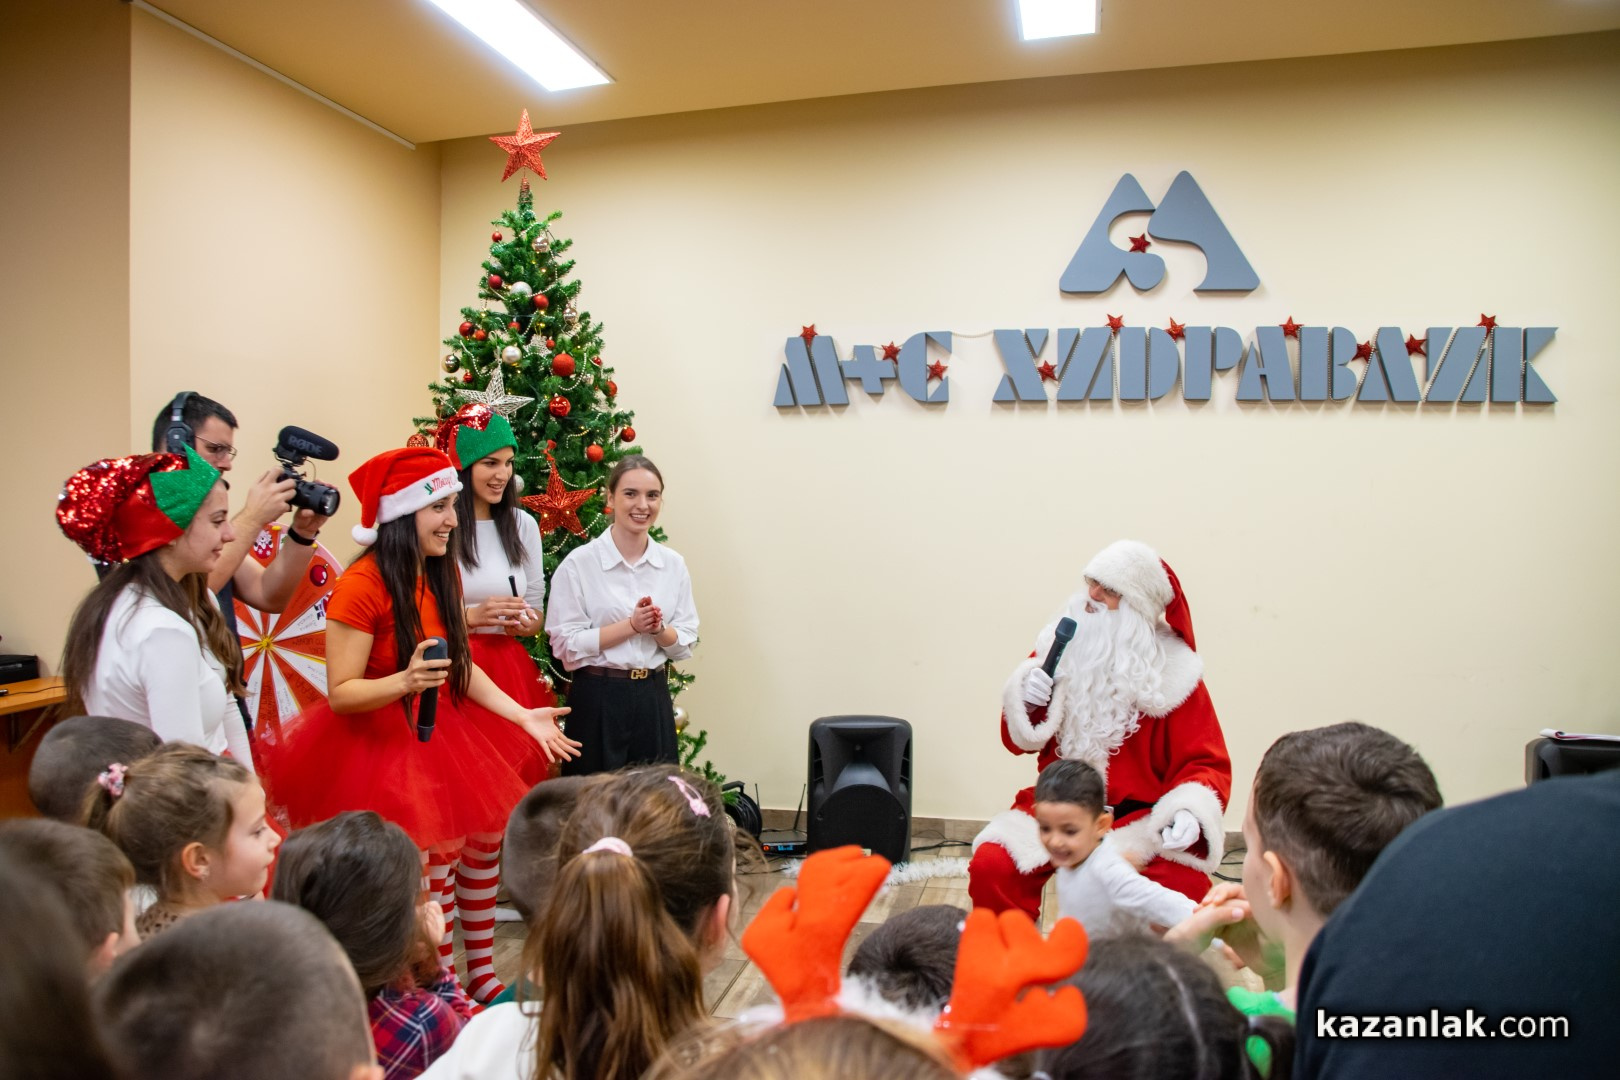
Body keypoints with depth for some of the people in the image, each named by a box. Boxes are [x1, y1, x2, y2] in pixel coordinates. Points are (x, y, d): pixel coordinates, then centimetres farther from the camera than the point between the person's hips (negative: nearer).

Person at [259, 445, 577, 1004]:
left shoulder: (442, 574, 3)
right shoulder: (362, 584, -20)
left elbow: (463, 667, 6)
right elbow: (340, 693, -18)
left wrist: (524, 716, -3)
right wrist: (406, 681, -35)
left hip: (447, 735, 7)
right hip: (383, 745, -7)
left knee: (488, 840, 10)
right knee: (432, 865, -2)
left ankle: (482, 972, 31)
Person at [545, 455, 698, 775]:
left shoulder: (674, 565, 4)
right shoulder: (578, 564, -7)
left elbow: (685, 643, 6)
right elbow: (566, 644, -11)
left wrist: (659, 629, -14)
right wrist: (631, 625, -17)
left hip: (654, 699, 4)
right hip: (598, 700, -3)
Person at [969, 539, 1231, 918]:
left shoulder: (1171, 673, -4)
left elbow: (1208, 765, -3)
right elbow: (1018, 741, 8)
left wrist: (1190, 812, -23)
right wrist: (1027, 704, -13)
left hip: (1140, 816, -1)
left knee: (1185, 887, -28)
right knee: (989, 868, -22)